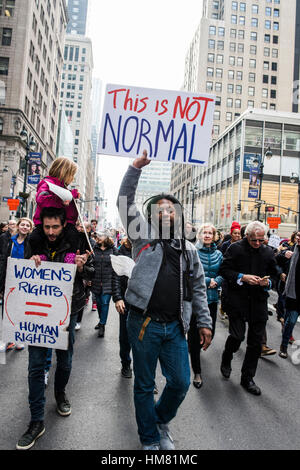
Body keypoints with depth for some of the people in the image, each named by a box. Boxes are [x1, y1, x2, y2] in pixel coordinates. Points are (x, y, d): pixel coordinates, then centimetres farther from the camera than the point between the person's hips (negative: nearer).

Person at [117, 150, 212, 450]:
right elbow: (124, 203, -4)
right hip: (143, 323, -2)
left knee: (180, 383, 10)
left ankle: (161, 421, 41)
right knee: (144, 385, 11)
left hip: (175, 326, 3)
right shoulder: (144, 235, 3)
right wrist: (135, 168, -9)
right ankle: (150, 439, 34)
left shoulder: (188, 250, 11)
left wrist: (204, 322, 8)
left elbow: (198, 288, 12)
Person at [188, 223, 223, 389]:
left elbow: (223, 274, 10)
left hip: (212, 298, 5)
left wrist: (215, 282, -10)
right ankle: (197, 372, 17)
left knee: (210, 333, 11)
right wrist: (208, 280, -14)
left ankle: (194, 347, 47)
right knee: (195, 334, 2)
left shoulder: (218, 254, 7)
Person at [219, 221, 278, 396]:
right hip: (238, 301, -3)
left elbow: (274, 274, 16)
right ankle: (226, 360, 29)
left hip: (259, 302, 4)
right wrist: (242, 277, -17)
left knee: (256, 342, 7)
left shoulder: (268, 252, 7)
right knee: (237, 336, -6)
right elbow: (224, 270, -4)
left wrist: (268, 282, -6)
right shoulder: (235, 248, -4)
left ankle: (247, 378, 24)